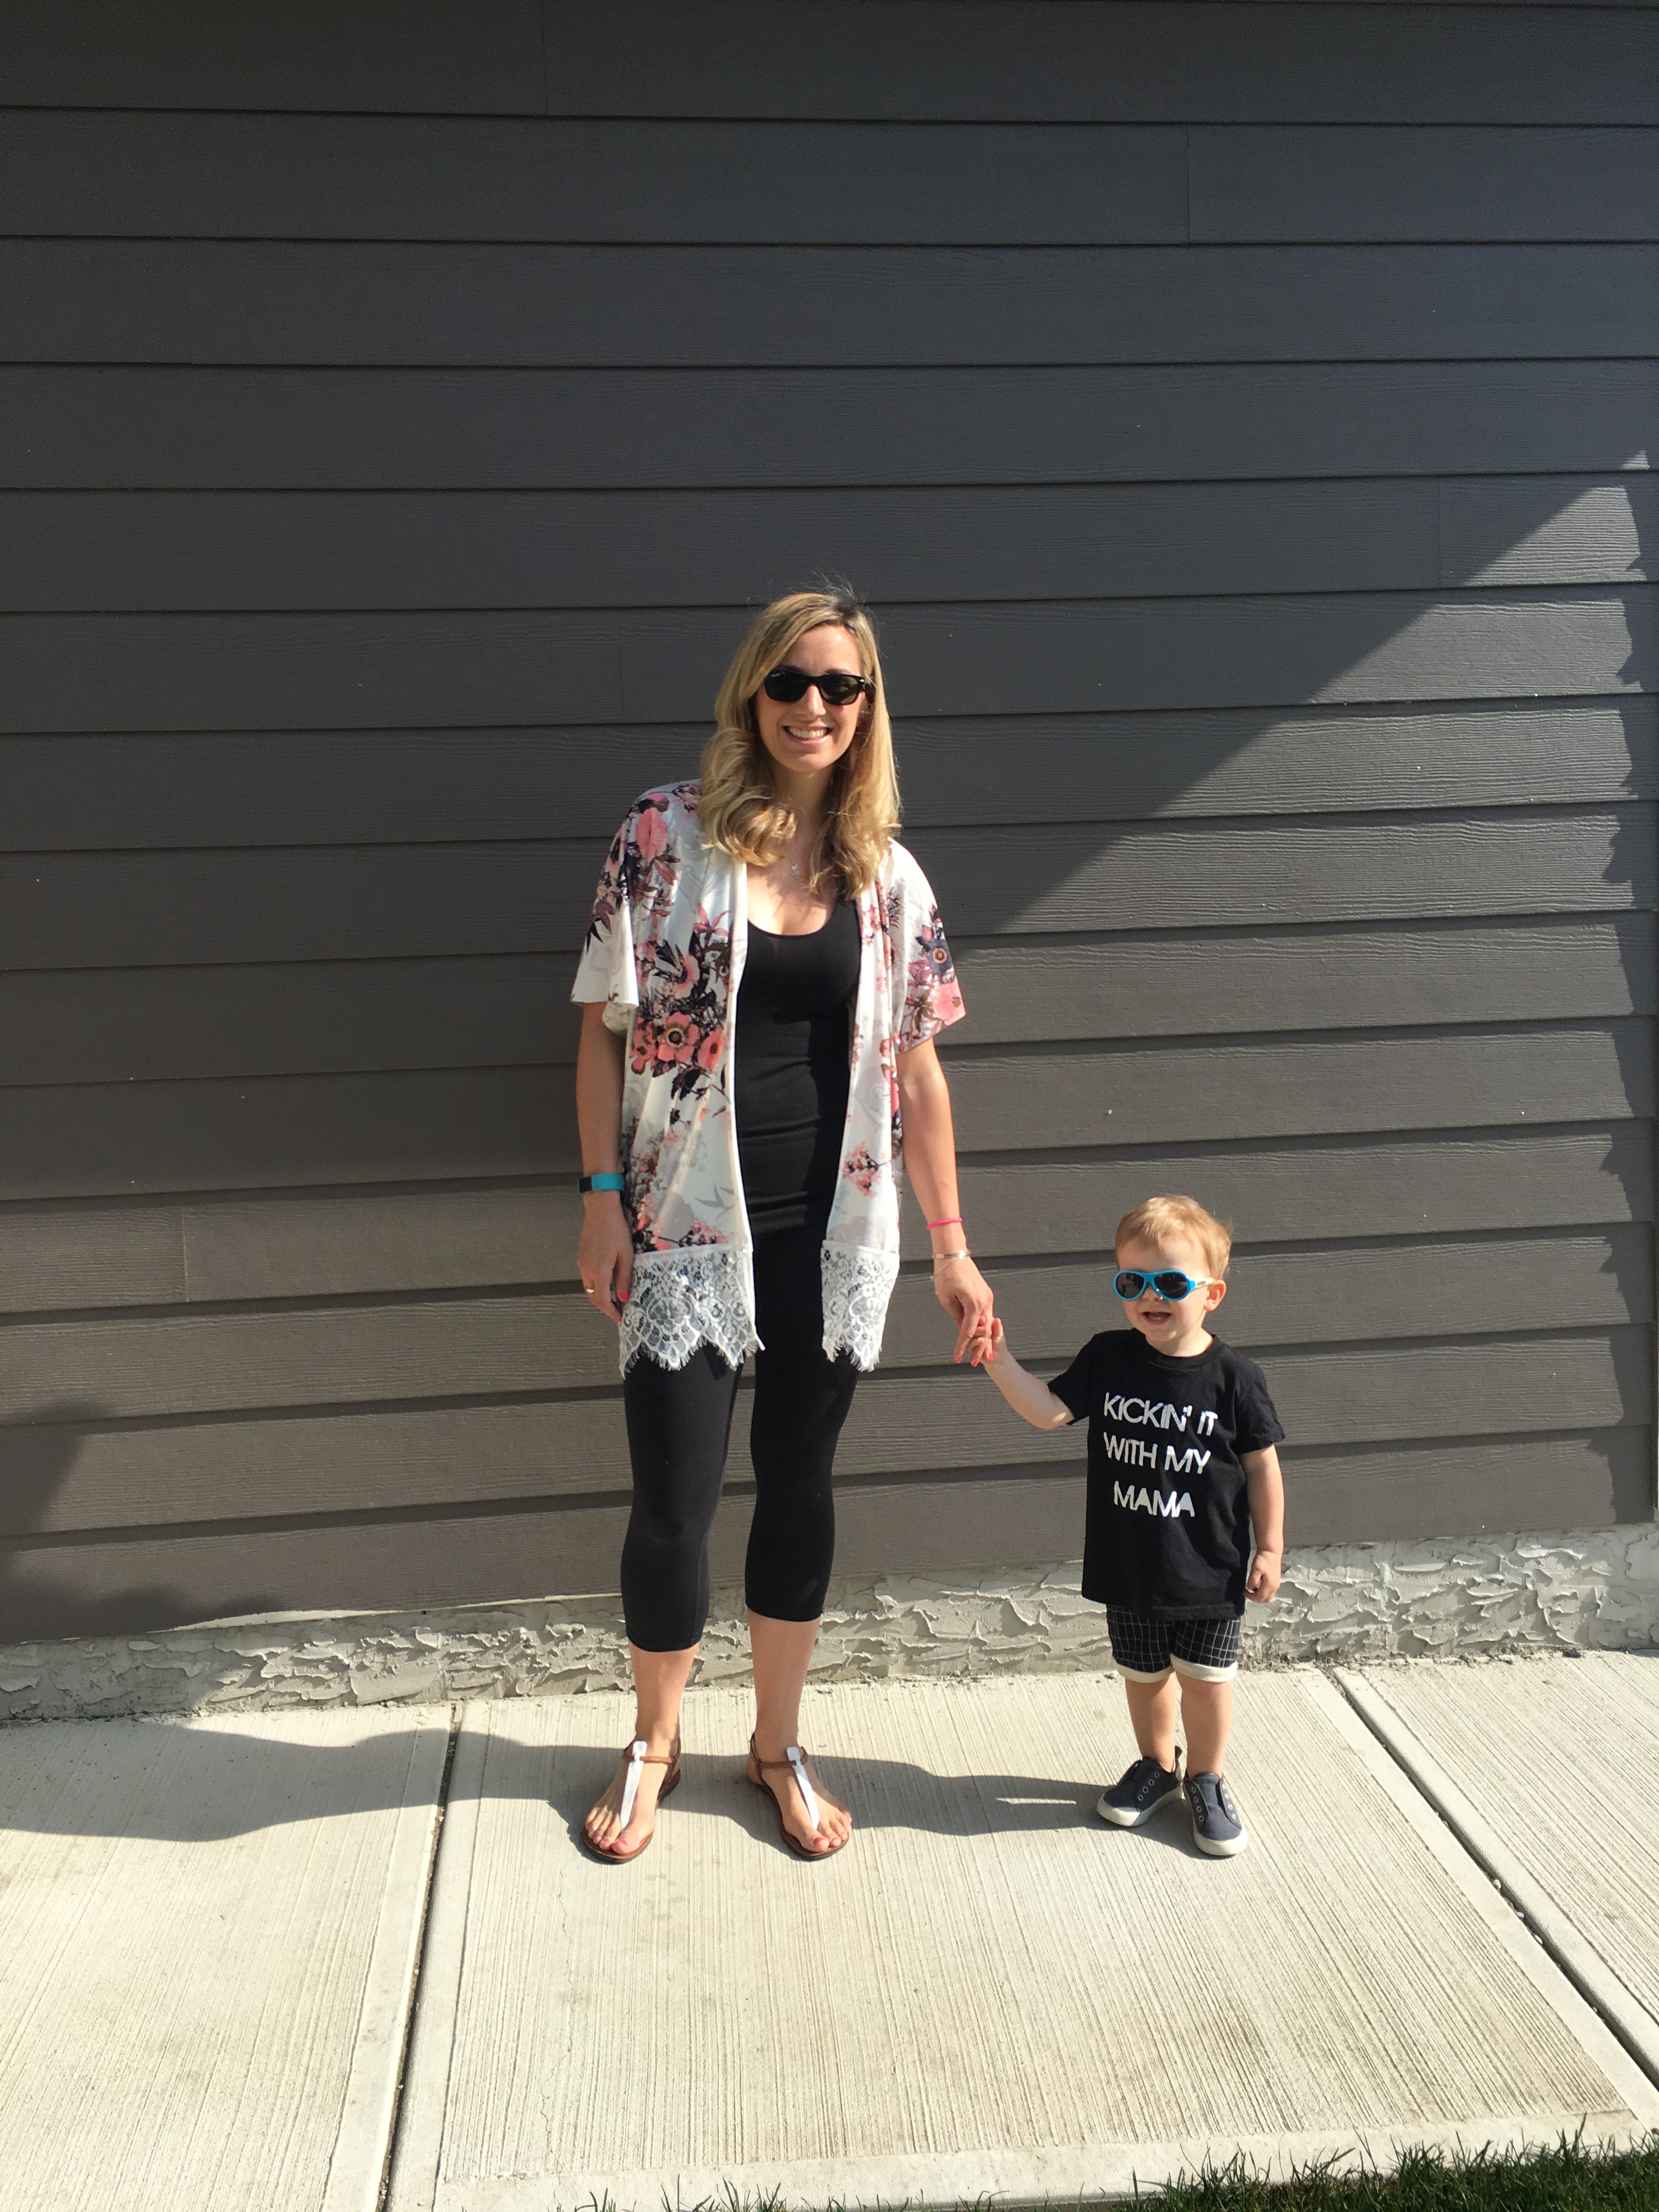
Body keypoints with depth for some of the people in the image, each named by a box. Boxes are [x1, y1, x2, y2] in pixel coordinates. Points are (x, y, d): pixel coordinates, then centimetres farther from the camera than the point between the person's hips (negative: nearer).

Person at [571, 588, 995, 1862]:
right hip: (688, 1228, -2)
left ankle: (780, 1743, 34)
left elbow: (917, 1065, 6)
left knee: (801, 1483, 13)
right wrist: (603, 1201, -7)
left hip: (835, 1232, 3)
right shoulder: (667, 838, -3)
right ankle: (654, 1743, 30)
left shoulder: (888, 876, 4)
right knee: (672, 1506, 1)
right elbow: (606, 1028, -1)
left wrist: (953, 1249, 6)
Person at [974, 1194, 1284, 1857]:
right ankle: (1157, 1764, 43)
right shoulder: (1108, 1359, -6)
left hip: (1208, 1571, -3)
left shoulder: (1233, 1377, -13)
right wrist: (1001, 1364, -21)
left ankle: (1206, 1780, 33)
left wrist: (1270, 1547, -2)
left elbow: (1262, 1465, -4)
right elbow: (1050, 1410, -8)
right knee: (1143, 1675, 19)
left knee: (1205, 1679, 10)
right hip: (1127, 1568, 3)